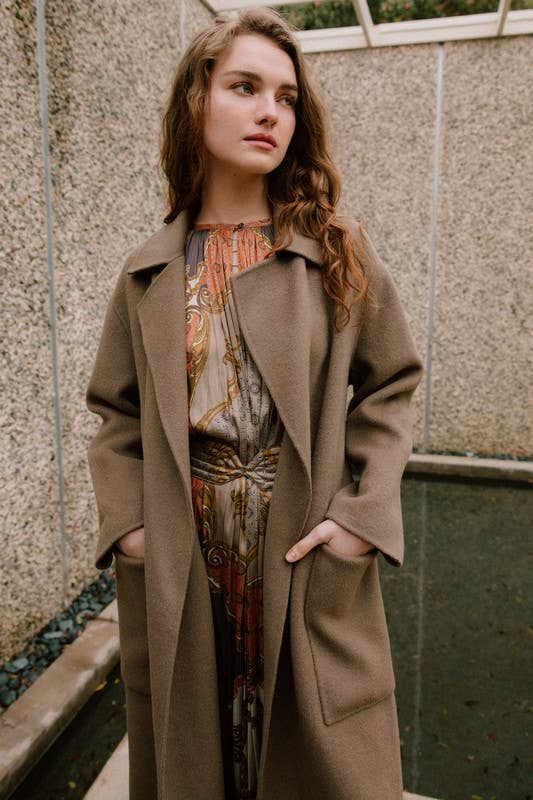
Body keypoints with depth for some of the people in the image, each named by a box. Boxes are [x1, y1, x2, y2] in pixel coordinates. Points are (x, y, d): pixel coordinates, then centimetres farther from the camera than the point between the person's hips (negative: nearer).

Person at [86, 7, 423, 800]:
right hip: (178, 577, 2)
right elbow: (116, 411, 7)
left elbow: (388, 385, 1)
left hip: (310, 574, -1)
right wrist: (124, 521, -4)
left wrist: (366, 513, -9)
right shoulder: (150, 271, 2)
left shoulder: (339, 248, -2)